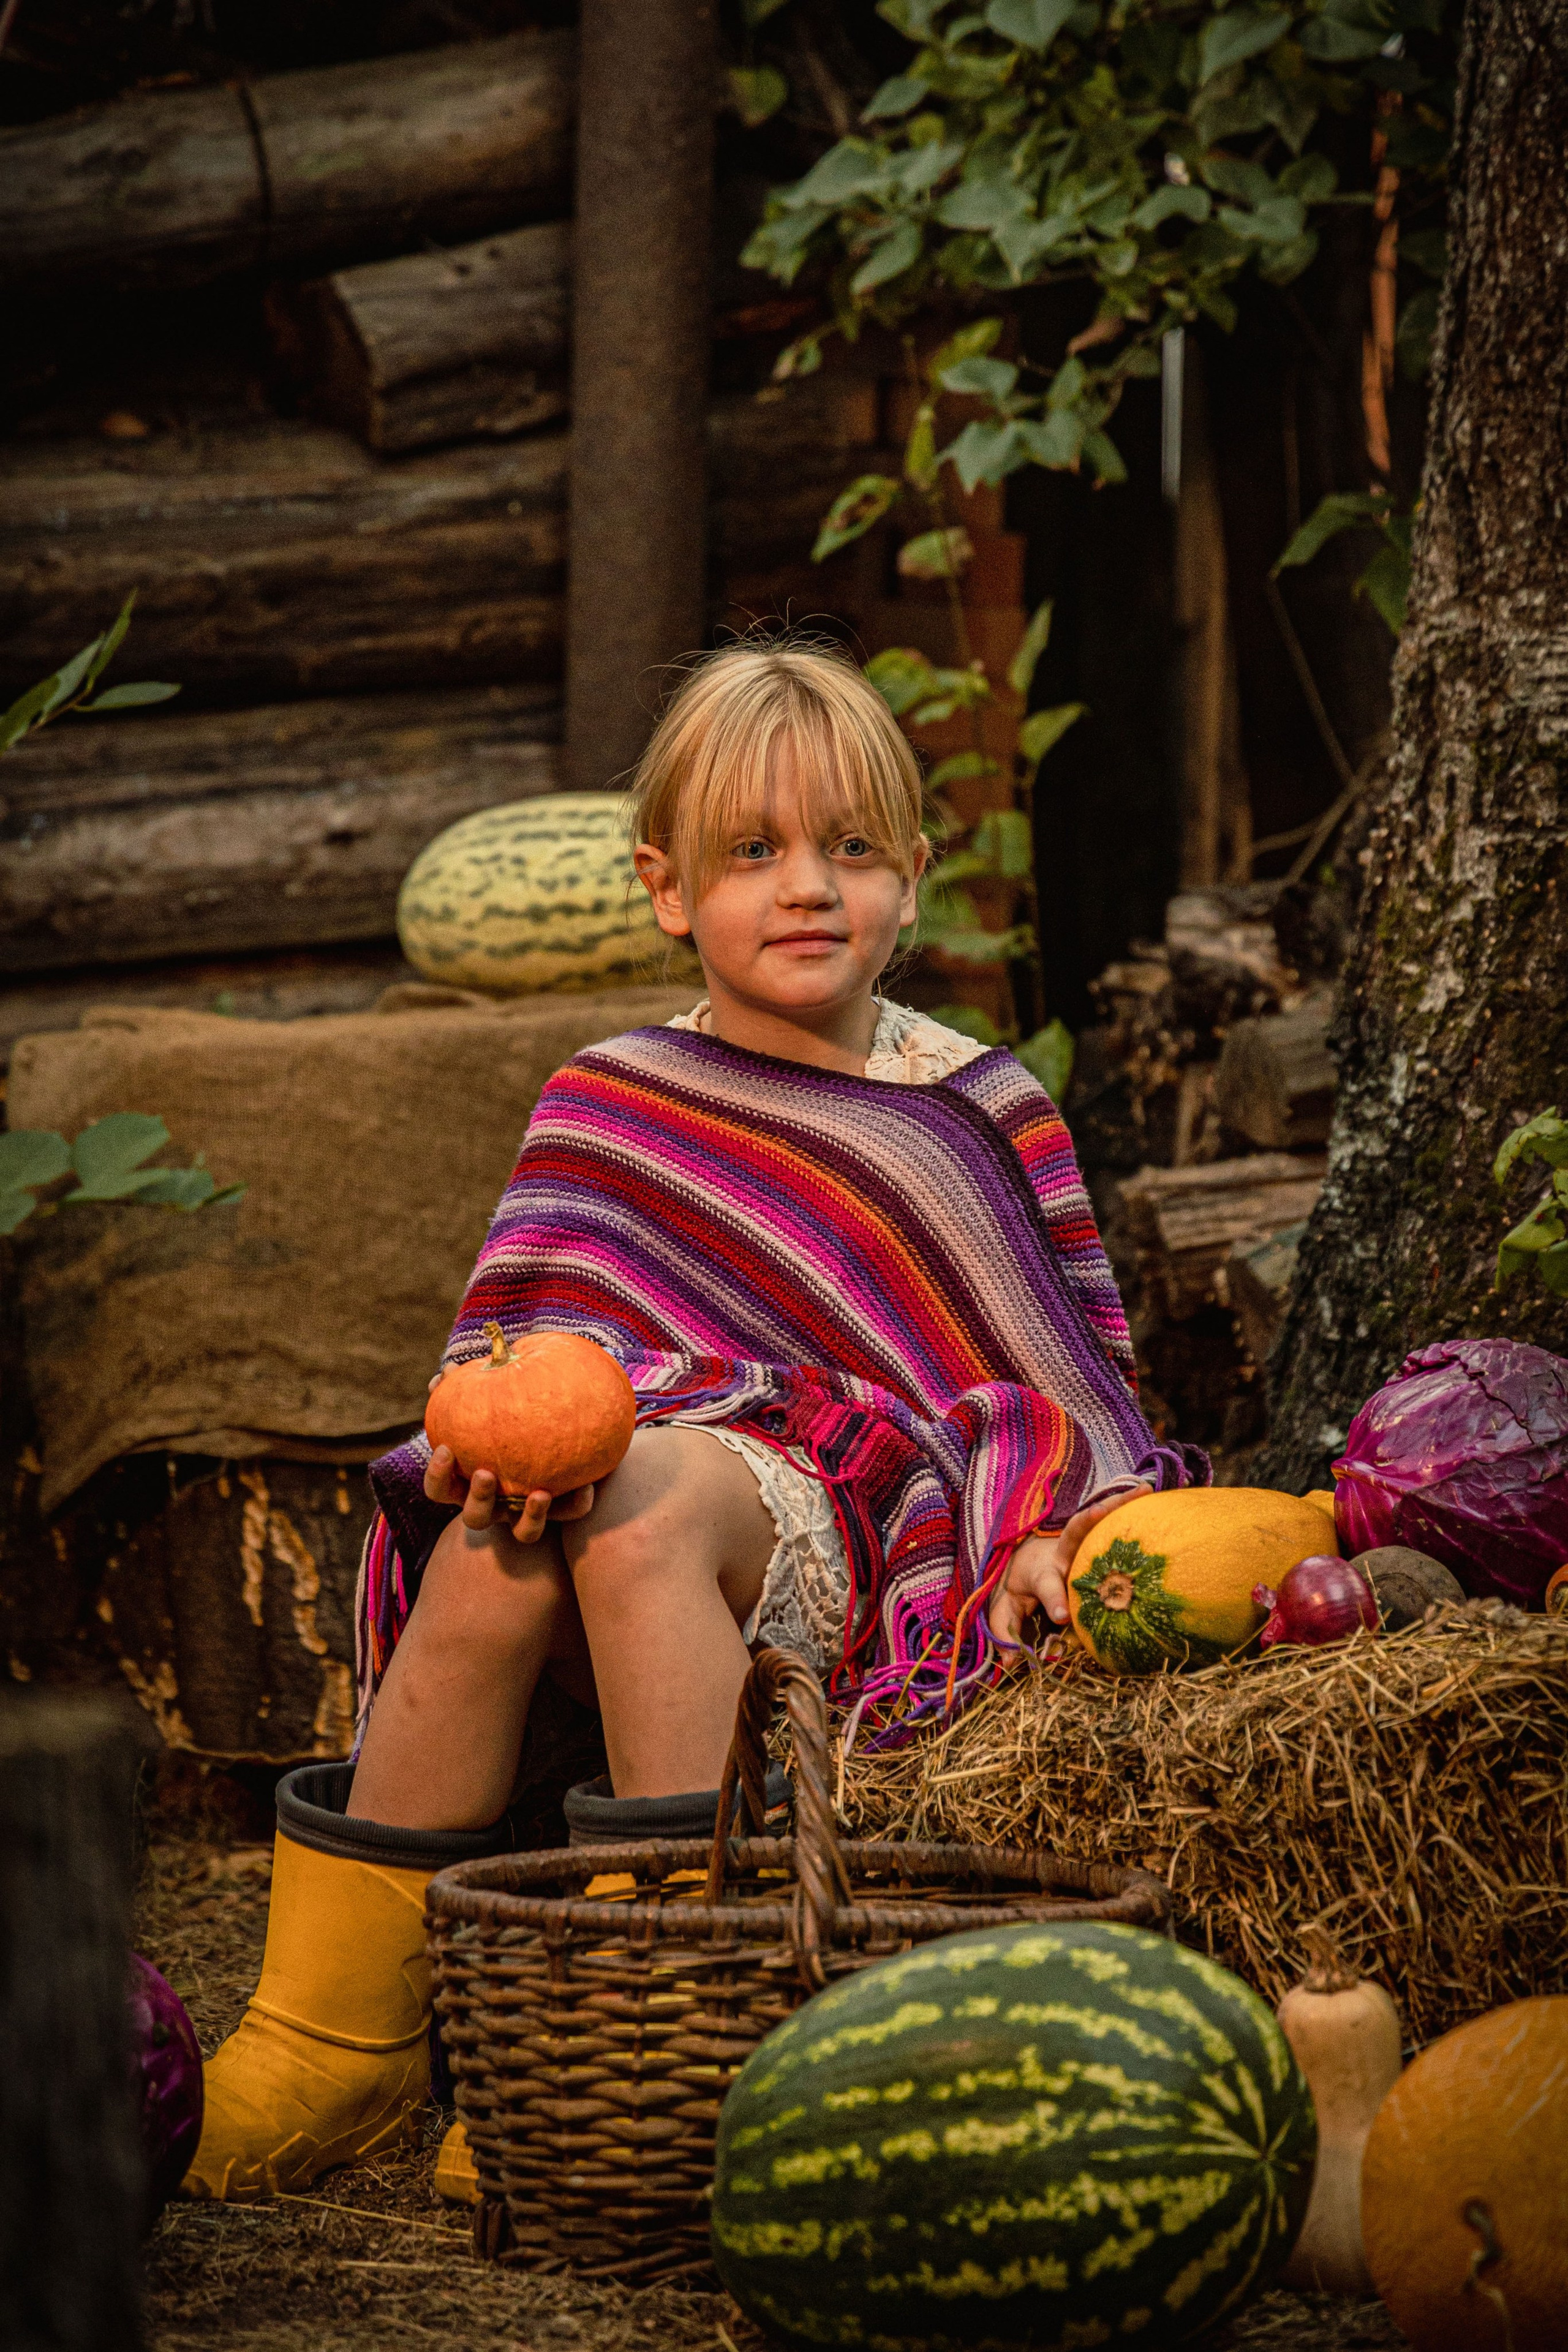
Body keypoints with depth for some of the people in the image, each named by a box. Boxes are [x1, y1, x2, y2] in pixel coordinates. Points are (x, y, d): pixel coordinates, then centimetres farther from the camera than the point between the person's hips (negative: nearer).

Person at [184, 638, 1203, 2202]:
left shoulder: (981, 1117, 15)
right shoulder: (606, 1105, 17)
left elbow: (1067, 1372, 13)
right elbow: (535, 1316, 4)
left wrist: (1060, 1530, -7)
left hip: (851, 1525, -2)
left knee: (643, 1502, -35)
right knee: (498, 1537, -33)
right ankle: (339, 2031, -27)